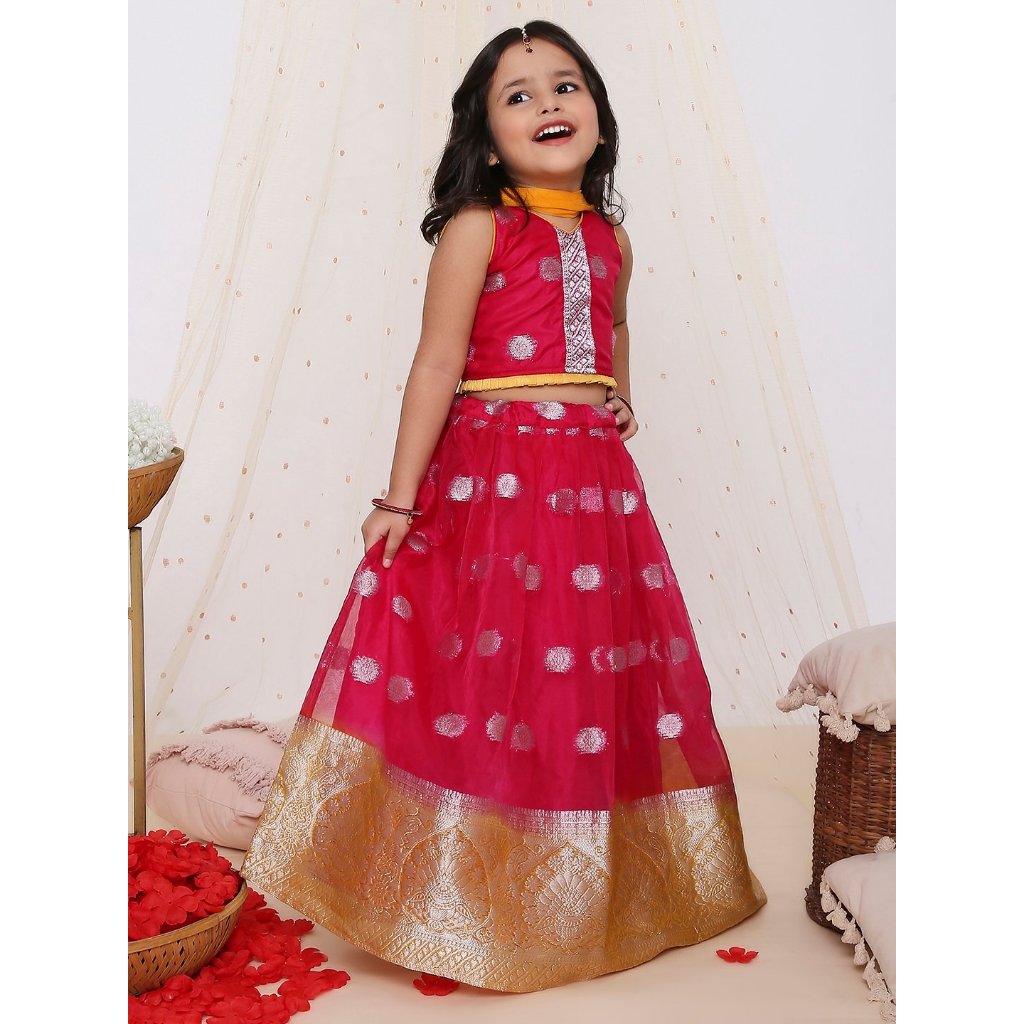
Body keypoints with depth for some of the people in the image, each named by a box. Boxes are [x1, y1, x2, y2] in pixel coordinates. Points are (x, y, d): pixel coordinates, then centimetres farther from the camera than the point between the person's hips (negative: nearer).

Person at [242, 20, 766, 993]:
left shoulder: (609, 237, 11)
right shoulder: (476, 228, -5)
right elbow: (437, 365, -10)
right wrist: (399, 497, -12)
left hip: (593, 481, 6)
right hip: (491, 475, -5)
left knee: (590, 679, 12)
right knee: (489, 678, 1)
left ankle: (580, 893, 31)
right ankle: (465, 894, 20)